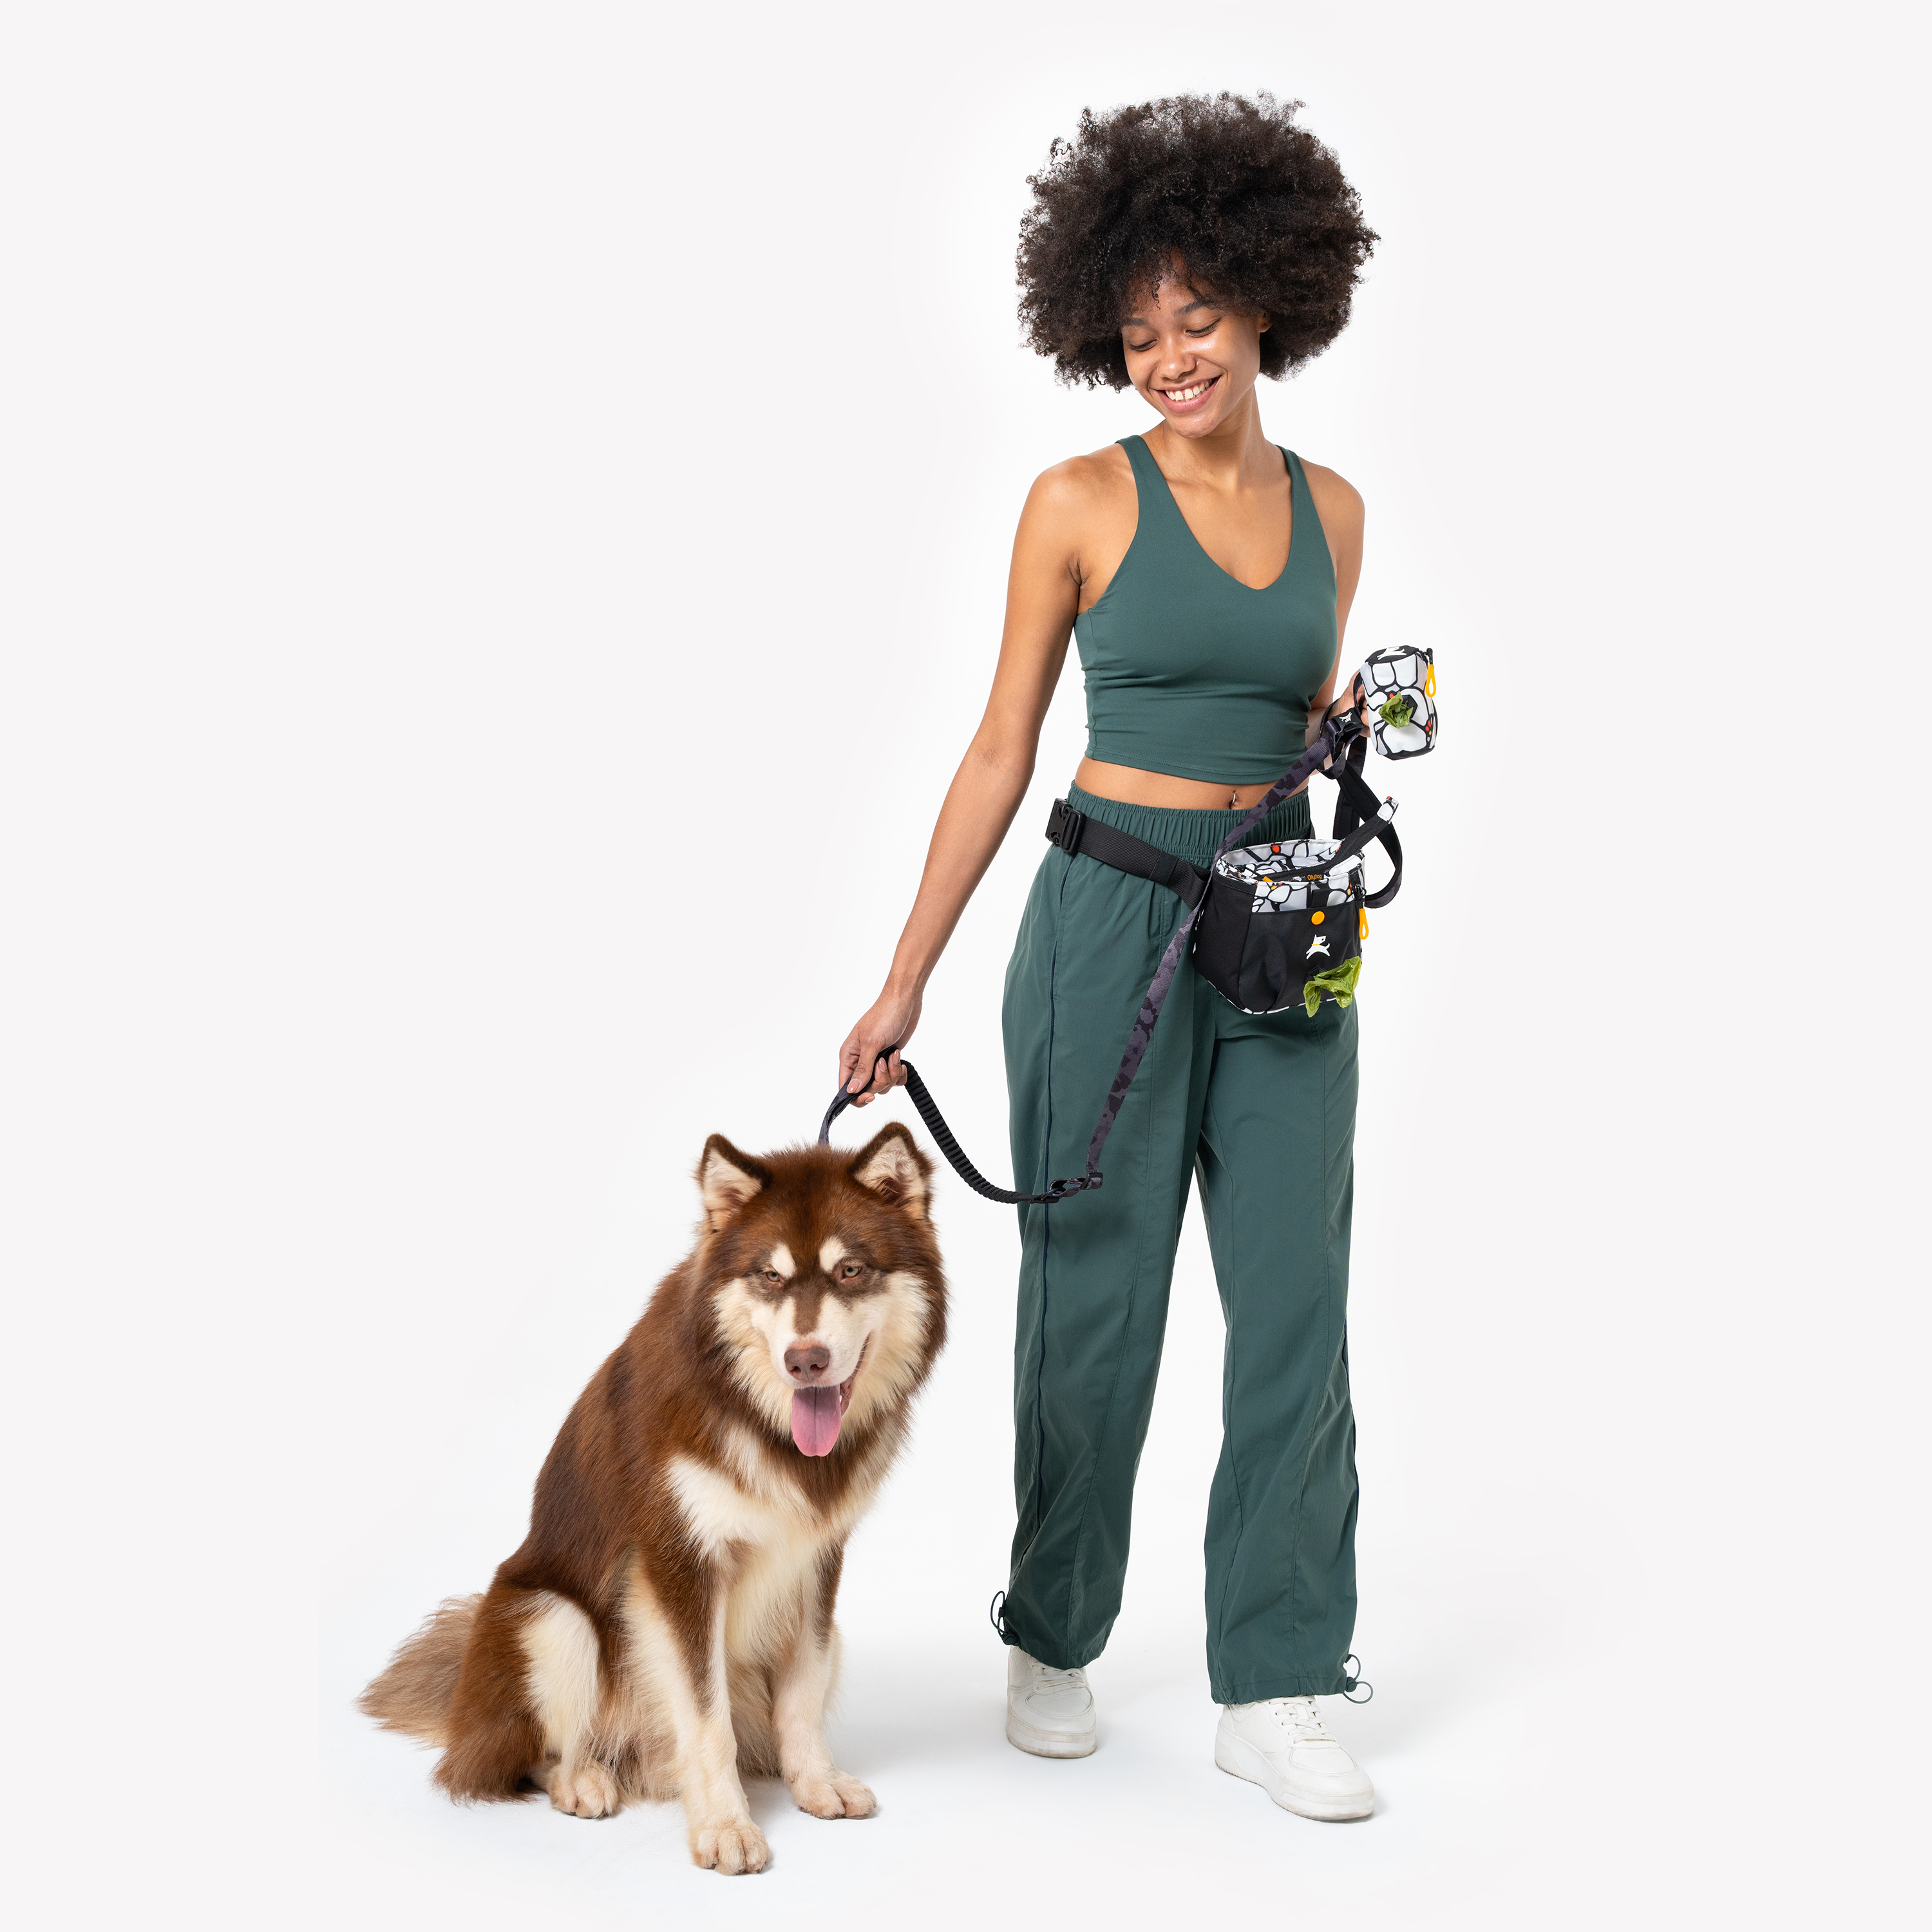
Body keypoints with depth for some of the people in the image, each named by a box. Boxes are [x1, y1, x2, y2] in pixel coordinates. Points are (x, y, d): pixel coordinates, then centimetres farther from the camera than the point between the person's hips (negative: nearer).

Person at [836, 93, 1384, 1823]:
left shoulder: (1328, 508, 9)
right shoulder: (1083, 503, -3)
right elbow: (1002, 752, -1)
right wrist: (905, 982, -3)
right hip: (1114, 915, -4)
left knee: (1297, 1299, 2)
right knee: (1095, 1291, 5)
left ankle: (1273, 1688, 12)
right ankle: (1053, 1641, 25)